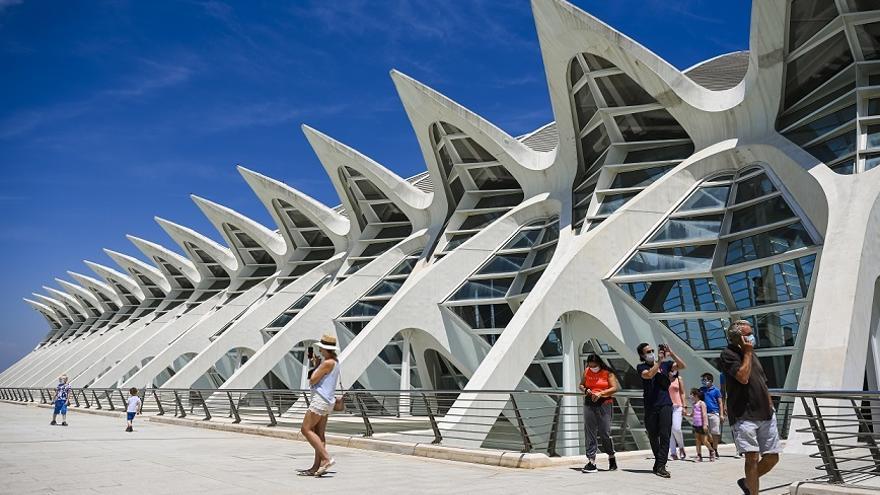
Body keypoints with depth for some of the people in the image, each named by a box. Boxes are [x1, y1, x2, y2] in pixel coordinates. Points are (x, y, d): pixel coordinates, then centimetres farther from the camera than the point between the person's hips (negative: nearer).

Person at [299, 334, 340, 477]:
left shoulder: (328, 363, -17)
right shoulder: (335, 361, 14)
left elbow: (312, 380, -16)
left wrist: (313, 375, 4)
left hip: (321, 399, -10)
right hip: (327, 400, 10)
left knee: (306, 429, -6)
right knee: (319, 434, 9)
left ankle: (327, 458, -12)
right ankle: (316, 467, 10)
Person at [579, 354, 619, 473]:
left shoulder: (607, 373, -1)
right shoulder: (586, 372, 10)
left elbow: (615, 388, -6)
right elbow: (581, 385, 20)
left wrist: (600, 393, -16)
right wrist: (585, 390, -2)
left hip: (604, 404, -3)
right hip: (589, 404, 4)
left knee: (605, 433, -2)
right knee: (590, 433, 0)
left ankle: (611, 457, 22)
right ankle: (591, 461, 3)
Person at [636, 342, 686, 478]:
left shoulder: (665, 364, 11)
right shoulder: (641, 367, 4)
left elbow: (682, 366, 2)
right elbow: (649, 375, -16)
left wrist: (671, 353, -7)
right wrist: (659, 361, -15)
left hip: (665, 404, 0)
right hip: (650, 406, 0)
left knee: (665, 435, -11)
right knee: (653, 436, 9)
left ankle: (660, 466, -13)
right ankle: (659, 461, 27)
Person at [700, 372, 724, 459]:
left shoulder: (716, 390, 1)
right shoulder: (701, 390, 10)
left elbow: (720, 403, 3)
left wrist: (721, 414, -3)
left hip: (714, 413, -3)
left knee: (715, 433, 0)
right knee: (707, 433, 3)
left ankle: (715, 451, 9)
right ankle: (711, 450, 13)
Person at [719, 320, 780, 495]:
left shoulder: (751, 354, 18)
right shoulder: (728, 354, -6)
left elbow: (763, 384, 23)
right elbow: (743, 377, -20)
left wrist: (770, 406, 16)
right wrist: (747, 353, -10)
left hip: (766, 415, 7)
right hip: (744, 416, -7)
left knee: (772, 457, 8)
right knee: (752, 457, -12)